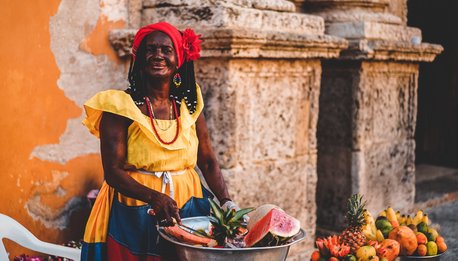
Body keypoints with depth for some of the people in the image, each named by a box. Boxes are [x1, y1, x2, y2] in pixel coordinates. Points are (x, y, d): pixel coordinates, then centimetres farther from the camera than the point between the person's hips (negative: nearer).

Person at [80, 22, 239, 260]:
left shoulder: (189, 104, 5)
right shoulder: (122, 106, -8)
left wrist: (226, 201, -8)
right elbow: (112, 171, -13)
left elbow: (208, 162, 7)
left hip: (187, 211, 4)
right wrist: (157, 198, -27)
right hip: (134, 214, -3)